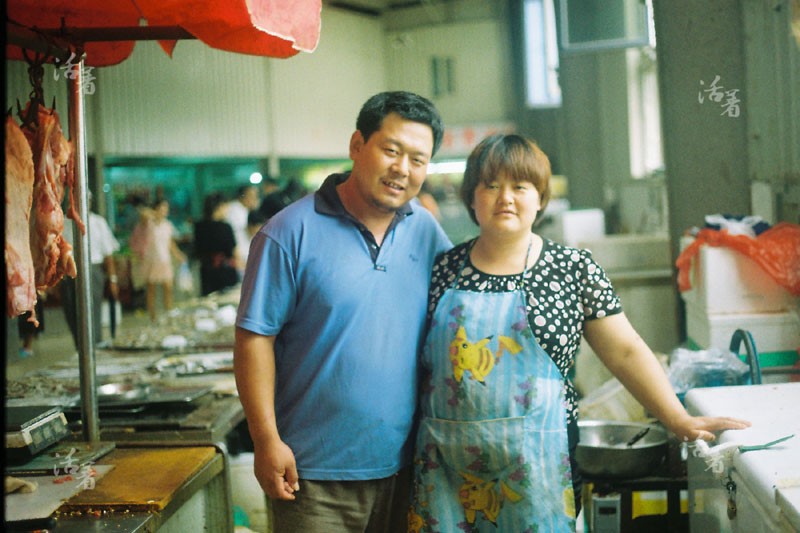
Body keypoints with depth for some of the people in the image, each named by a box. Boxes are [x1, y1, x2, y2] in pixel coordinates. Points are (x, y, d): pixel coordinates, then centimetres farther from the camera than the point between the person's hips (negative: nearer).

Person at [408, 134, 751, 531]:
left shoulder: (573, 268, 0)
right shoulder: (446, 268, 6)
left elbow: (625, 352, 0)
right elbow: (422, 362, 10)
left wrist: (680, 421, -6)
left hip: (535, 464, -1)